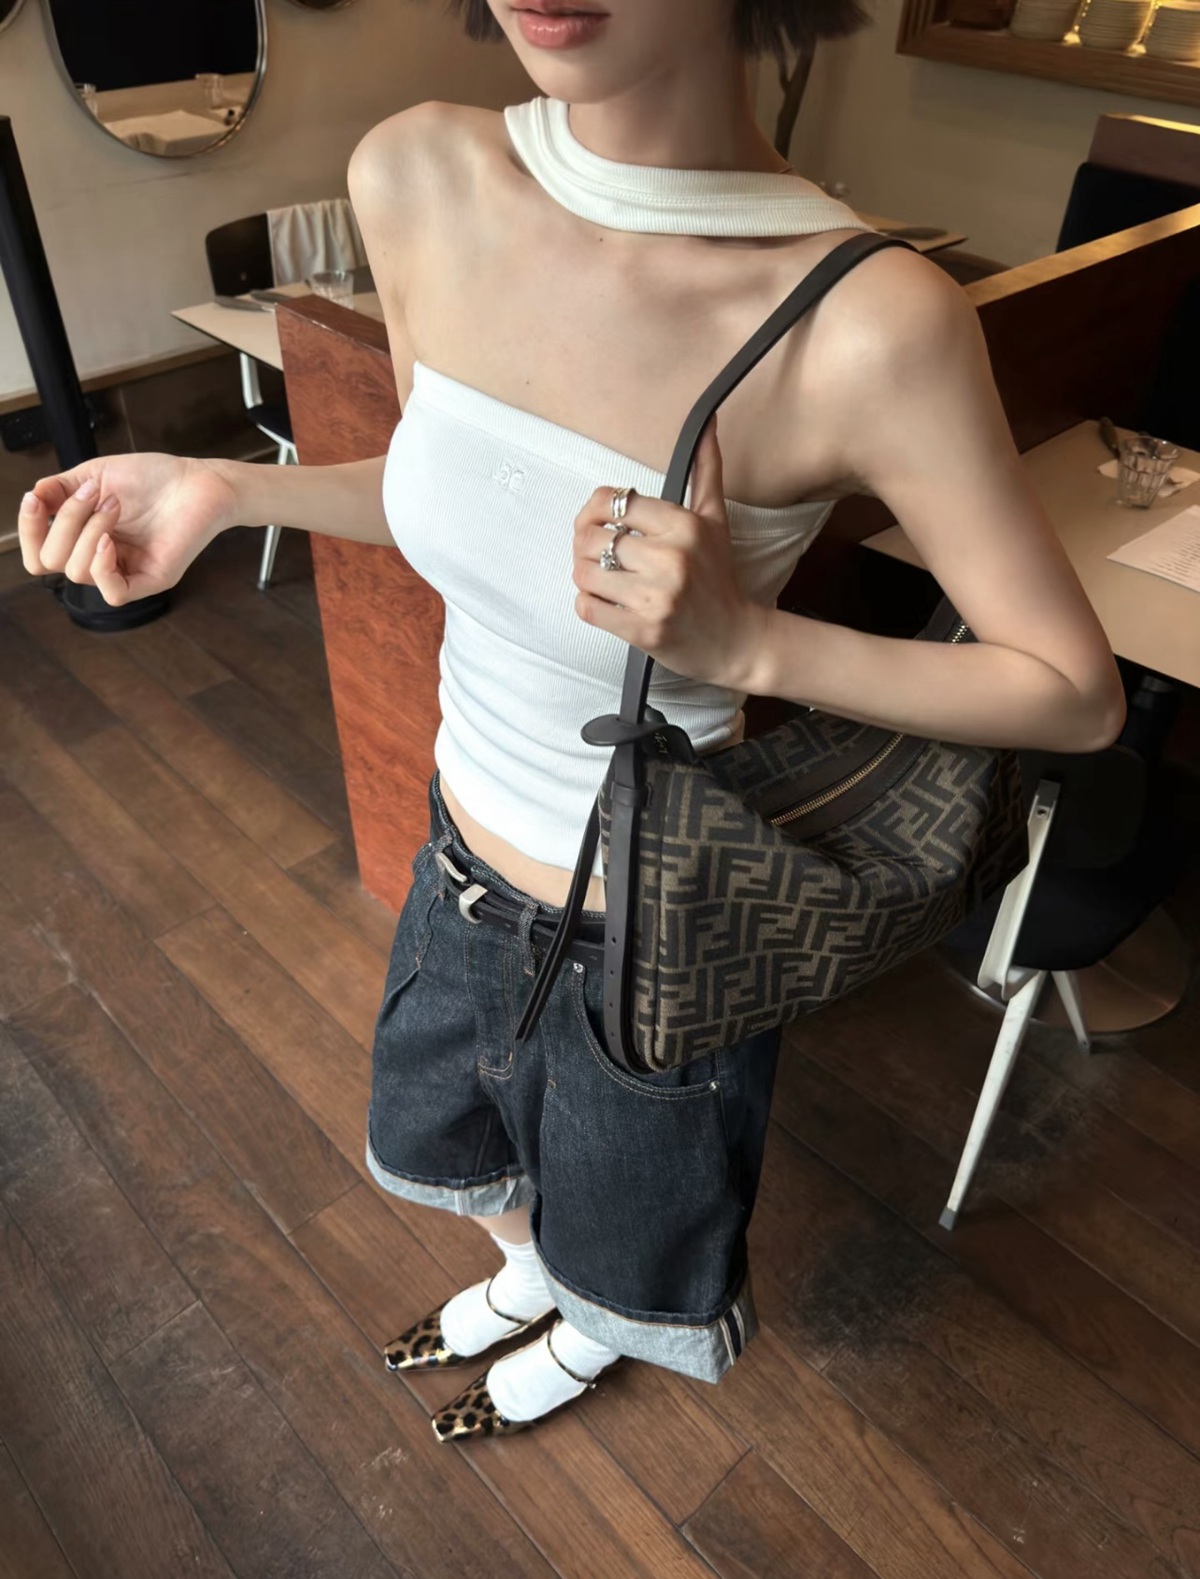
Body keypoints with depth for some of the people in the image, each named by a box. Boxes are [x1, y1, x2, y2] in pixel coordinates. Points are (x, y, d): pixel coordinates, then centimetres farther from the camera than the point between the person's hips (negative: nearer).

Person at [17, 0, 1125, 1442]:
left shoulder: (867, 319, -30)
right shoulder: (414, 179, -13)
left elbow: (1079, 694, -20)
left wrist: (744, 638, -33)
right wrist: (227, 491, -10)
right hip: (467, 858, 6)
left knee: (619, 1232, 28)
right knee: (437, 1129, 34)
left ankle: (589, 1333, 69)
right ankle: (529, 1274, 72)